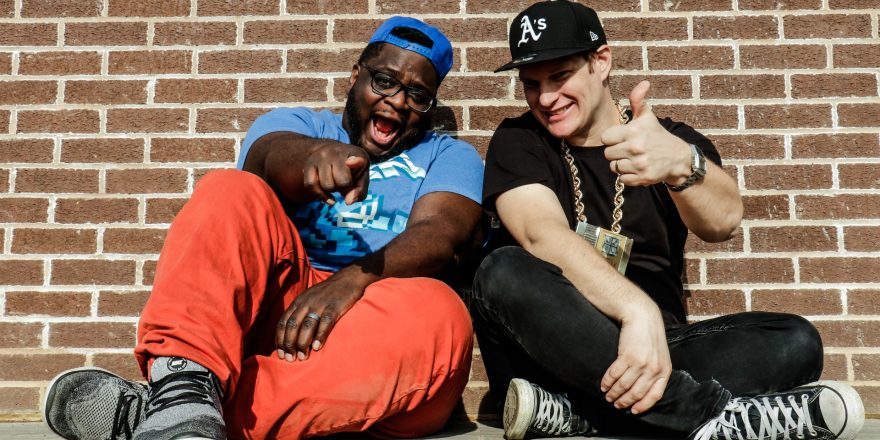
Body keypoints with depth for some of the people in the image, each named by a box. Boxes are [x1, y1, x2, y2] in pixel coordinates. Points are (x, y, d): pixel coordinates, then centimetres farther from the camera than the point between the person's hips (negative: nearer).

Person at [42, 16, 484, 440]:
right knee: (232, 193, -20)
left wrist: (352, 280, -26)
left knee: (438, 316, -34)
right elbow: (276, 157, -8)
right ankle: (187, 384, -42)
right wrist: (318, 156, -34)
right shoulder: (294, 124, 18)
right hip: (273, 307, 1)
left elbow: (437, 235, -6)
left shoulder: (448, 157, 16)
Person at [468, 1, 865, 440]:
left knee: (795, 341, -19)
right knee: (502, 273, -31)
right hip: (552, 350, -2)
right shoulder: (518, 142, 1)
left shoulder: (674, 139, 6)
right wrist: (638, 311, -35)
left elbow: (723, 221, -16)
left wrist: (680, 164, -38)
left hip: (654, 349, 2)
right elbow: (542, 235, -19)